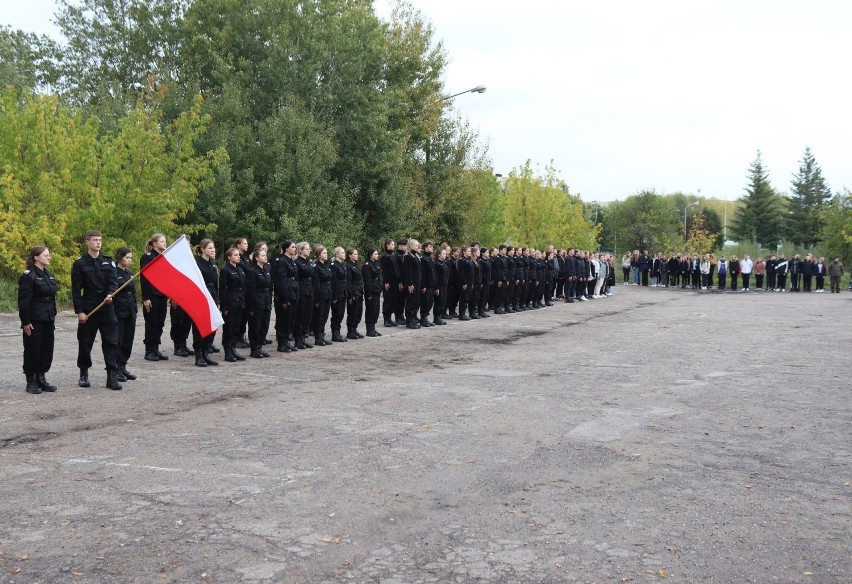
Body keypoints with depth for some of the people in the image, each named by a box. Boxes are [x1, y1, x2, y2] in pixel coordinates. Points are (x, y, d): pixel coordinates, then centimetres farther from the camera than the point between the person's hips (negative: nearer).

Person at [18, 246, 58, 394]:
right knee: (33, 350, 1)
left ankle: (41, 378, 20)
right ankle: (31, 382, 10)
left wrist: (53, 316, 15)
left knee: (47, 350, 9)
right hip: (34, 320, -7)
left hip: (48, 320, 7)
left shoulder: (49, 275, 13)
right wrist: (25, 322, -17)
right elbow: (23, 301, -14)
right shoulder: (28, 276, -11)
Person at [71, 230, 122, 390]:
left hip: (107, 308, 2)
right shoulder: (80, 263, 0)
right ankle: (83, 374, 24)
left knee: (111, 342, -2)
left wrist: (110, 294, -22)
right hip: (87, 309, -2)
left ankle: (112, 377, 0)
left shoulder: (108, 262, 8)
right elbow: (76, 289, -2)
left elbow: (113, 281, 0)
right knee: (85, 343, 7)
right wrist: (79, 311, -8)